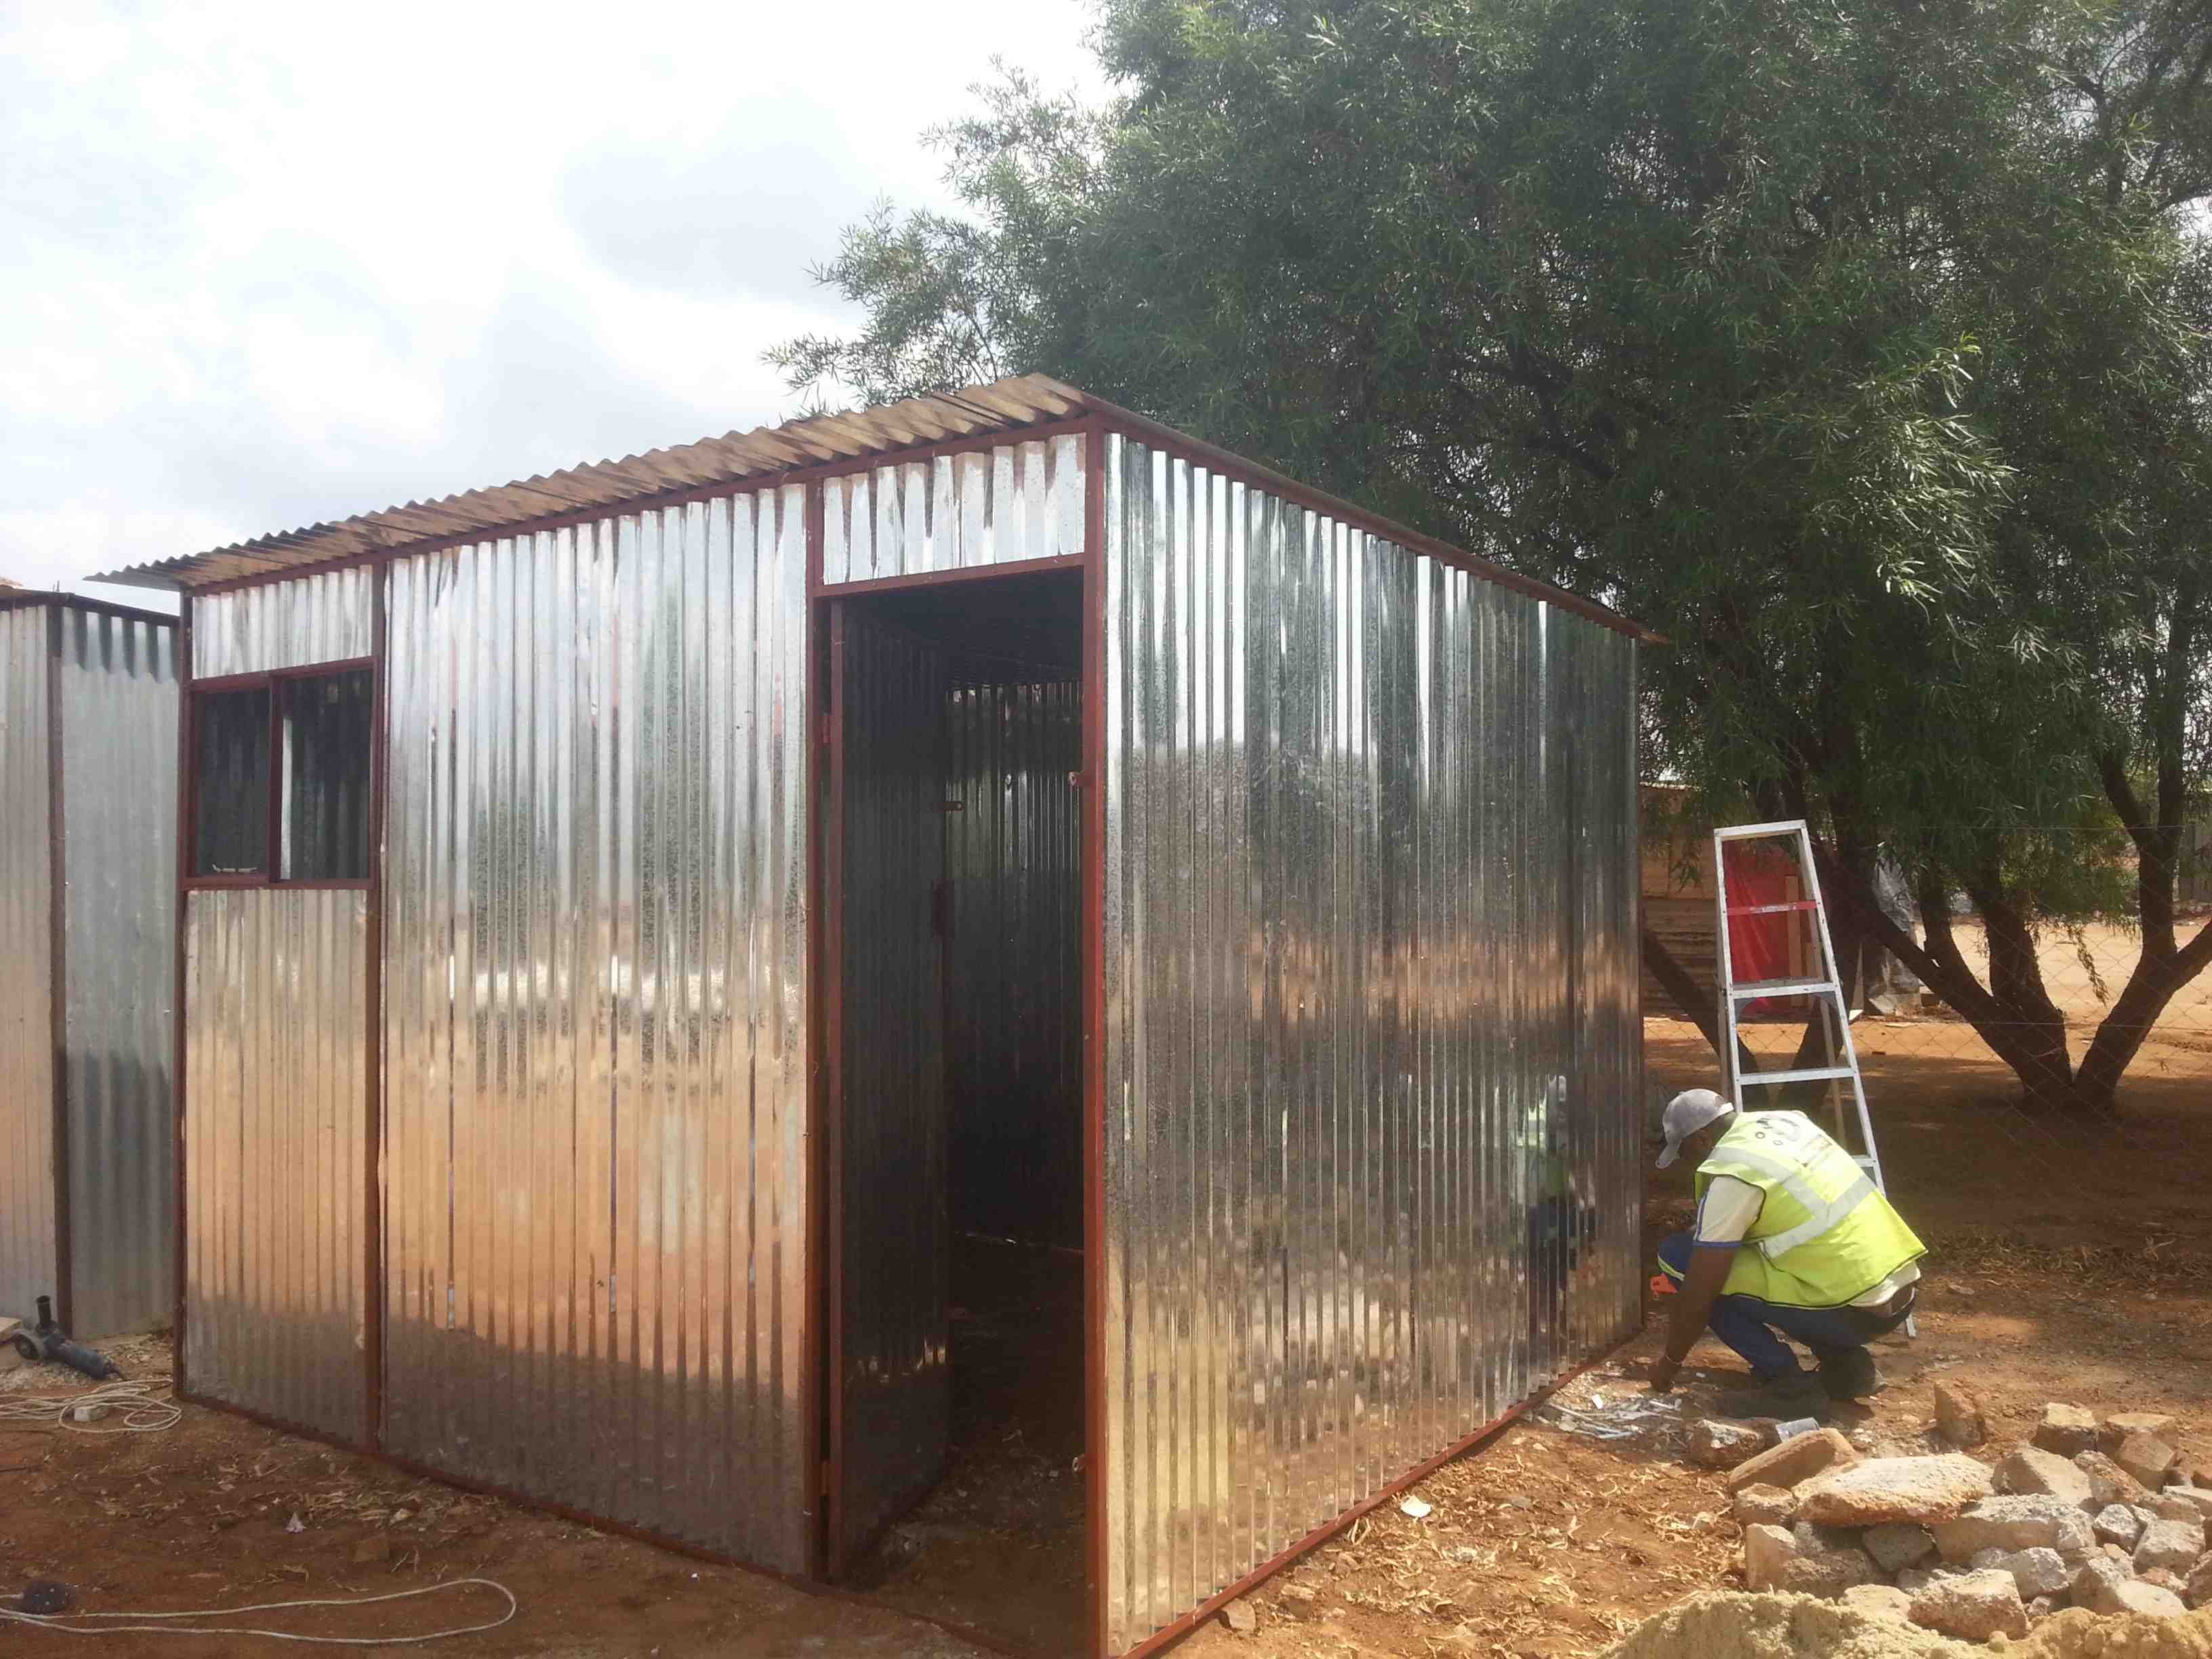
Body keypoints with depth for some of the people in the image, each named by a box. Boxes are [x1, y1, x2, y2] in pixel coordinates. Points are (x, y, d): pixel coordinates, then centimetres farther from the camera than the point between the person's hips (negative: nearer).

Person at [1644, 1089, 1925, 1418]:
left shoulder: (1730, 1176, -13)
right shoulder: (1784, 1121, 10)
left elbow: (1699, 1296, -9)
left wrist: (1671, 1360, 7)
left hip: (1856, 1311, -9)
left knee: (1679, 1256, -5)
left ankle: (1789, 1385, -2)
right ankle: (1846, 1363, 16)